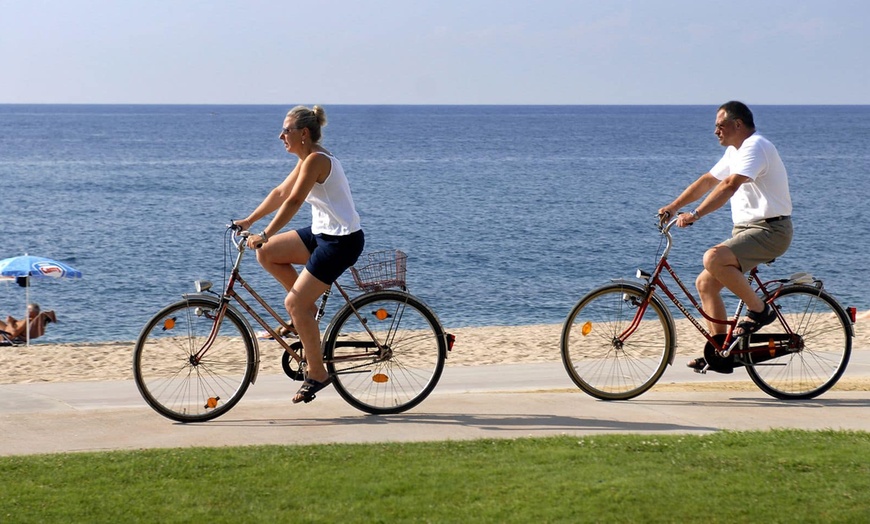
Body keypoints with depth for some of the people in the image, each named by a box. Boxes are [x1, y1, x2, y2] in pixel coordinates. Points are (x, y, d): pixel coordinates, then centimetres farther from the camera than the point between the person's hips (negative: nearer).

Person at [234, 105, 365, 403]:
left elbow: (293, 202, -25)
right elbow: (280, 193, 19)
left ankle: (317, 373, -1)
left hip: (342, 241, -10)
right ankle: (306, 309, 14)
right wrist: (249, 221, 18)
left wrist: (265, 235, -27)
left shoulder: (316, 160, -18)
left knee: (294, 303, -11)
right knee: (266, 254, 6)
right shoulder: (307, 159, 12)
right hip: (323, 233, 10)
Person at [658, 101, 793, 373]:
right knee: (705, 283, 4)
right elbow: (708, 180, 23)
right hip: (746, 229, 10)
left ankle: (760, 310, -16)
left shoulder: (755, 147, -15)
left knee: (713, 258, -30)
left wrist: (695, 215, -33)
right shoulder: (735, 151, 17)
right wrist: (673, 206, 15)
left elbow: (729, 186, -28)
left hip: (769, 230, -10)